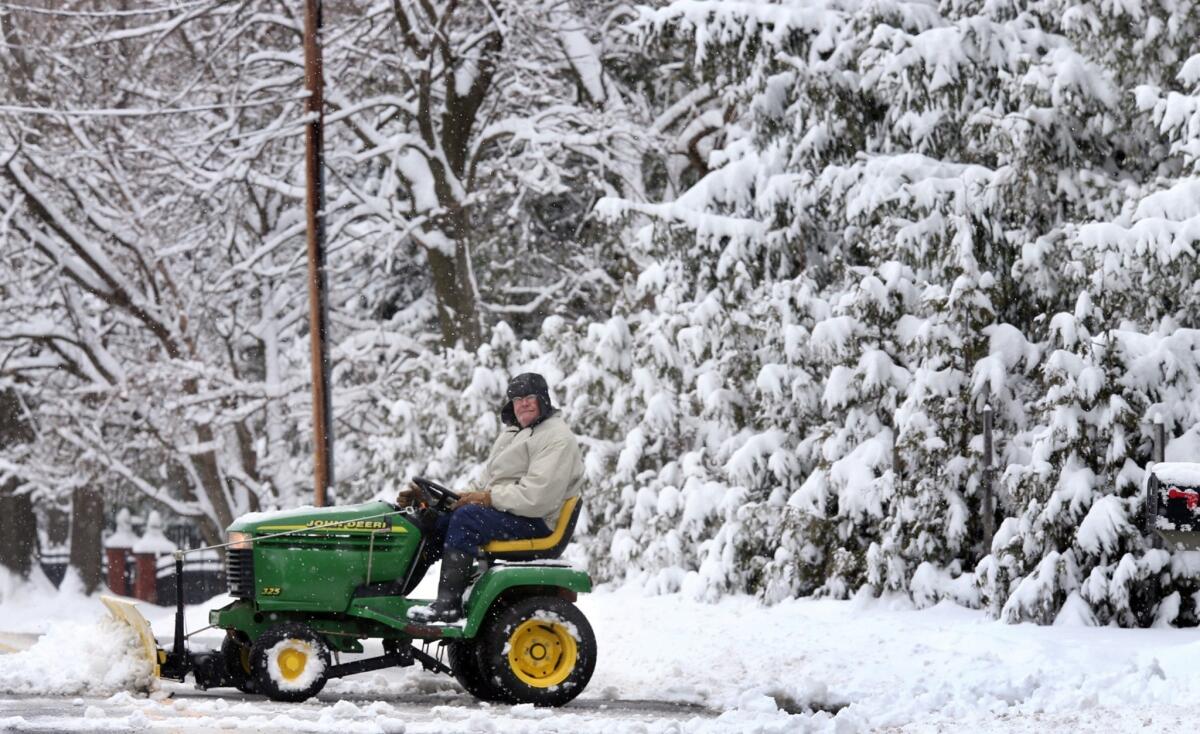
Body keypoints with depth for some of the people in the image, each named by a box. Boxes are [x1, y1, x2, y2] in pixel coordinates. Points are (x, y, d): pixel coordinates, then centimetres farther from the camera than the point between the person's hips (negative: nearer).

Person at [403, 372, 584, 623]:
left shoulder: (558, 439, -9)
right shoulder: (512, 431, 24)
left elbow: (537, 498, -21)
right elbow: (488, 480, 27)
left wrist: (489, 498, -18)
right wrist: (468, 494, 6)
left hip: (535, 522, -10)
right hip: (500, 511, 10)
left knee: (467, 516, -30)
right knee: (437, 519, -3)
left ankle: (448, 604, -33)